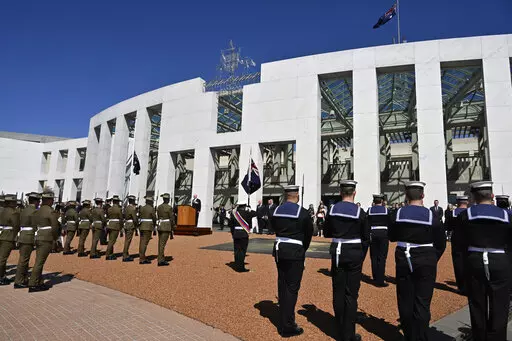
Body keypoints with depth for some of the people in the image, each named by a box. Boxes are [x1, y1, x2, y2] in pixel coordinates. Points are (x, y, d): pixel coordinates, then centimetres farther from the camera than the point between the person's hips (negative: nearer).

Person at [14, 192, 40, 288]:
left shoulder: (23, 210, 14)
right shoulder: (34, 211, -14)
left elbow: (21, 225, 16)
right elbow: (35, 227, -17)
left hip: (22, 236, 9)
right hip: (29, 238, -9)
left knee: (24, 259, 14)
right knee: (23, 260, -3)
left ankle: (25, 280, 21)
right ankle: (18, 282, 2)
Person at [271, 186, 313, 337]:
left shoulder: (276, 211, 3)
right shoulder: (303, 212, -10)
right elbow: (309, 234, 1)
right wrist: (303, 249, 18)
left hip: (279, 249, 6)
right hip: (295, 252, -5)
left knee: (282, 286, 16)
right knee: (292, 288, 3)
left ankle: (283, 322, 28)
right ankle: (287, 327, 10)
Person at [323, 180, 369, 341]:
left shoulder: (332, 209, -3)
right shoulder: (360, 212, -10)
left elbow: (326, 233, 5)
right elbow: (366, 237, -3)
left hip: (337, 252, 3)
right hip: (354, 253, -2)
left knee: (338, 293, 12)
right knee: (351, 294, 7)